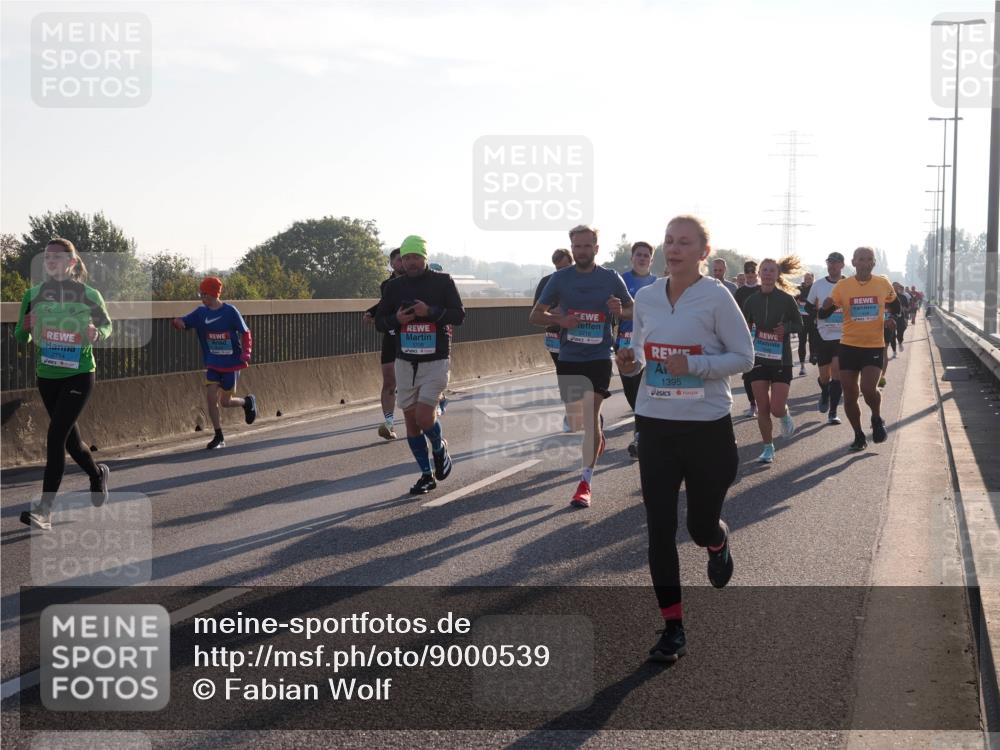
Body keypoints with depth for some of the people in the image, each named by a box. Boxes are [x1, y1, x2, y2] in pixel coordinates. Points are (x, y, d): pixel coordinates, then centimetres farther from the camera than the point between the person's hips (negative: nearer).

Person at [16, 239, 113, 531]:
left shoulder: (89, 295, -6)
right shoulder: (33, 295, 0)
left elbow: (106, 324, 9)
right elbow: (21, 338, 4)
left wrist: (97, 333, -14)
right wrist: (25, 327, -20)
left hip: (79, 374, -4)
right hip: (46, 375, 4)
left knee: (56, 435, -15)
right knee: (70, 437, 16)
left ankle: (44, 510, -15)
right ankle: (97, 474, 47)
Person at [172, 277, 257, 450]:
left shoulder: (230, 312, -12)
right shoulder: (201, 312, 1)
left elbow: (246, 333, -7)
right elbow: (184, 322, -4)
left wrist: (245, 355, -17)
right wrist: (178, 322, -29)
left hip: (231, 364, -4)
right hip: (213, 364, 4)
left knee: (225, 402, 2)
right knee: (211, 397, -7)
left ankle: (247, 402, 35)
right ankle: (219, 437, 6)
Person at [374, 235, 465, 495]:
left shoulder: (443, 282, -1)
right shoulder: (394, 286, 7)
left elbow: (459, 315, -5)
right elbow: (379, 321, 10)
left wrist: (430, 311, -19)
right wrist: (397, 319, -12)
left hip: (436, 361, -4)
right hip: (405, 363, 4)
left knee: (424, 417, -15)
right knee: (411, 420, 4)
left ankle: (440, 449, 17)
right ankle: (427, 475, 16)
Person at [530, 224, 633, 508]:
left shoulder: (611, 278, -1)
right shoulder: (560, 279, 1)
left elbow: (635, 310, 9)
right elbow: (535, 315, 4)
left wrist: (620, 311, -15)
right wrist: (559, 319, -16)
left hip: (599, 357, -3)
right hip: (568, 358, 3)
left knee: (591, 413, -14)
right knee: (575, 421, 10)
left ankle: (585, 484, -11)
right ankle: (597, 437, 46)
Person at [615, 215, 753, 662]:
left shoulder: (716, 297, -10)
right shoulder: (645, 298, 4)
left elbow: (744, 357, -7)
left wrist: (694, 365, -20)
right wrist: (632, 361, -7)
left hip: (707, 427, -3)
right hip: (655, 424, 4)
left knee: (701, 526, 8)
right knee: (659, 530, 0)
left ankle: (718, 544, 48)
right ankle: (673, 629, 9)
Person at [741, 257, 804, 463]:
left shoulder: (786, 299, -5)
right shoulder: (752, 301, 2)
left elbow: (800, 326, 2)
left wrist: (787, 328, -18)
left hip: (781, 361, -2)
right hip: (759, 359, 2)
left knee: (776, 409, -9)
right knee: (763, 409, 1)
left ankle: (785, 415, 28)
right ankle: (768, 448, 16)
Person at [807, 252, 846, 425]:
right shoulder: (818, 285, 3)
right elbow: (809, 308, 14)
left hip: (842, 337, -2)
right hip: (823, 336, 2)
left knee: (836, 374, -10)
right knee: (824, 376, 8)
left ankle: (832, 413, -3)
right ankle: (824, 394, 42)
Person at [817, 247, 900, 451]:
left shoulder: (883, 284, 0)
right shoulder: (842, 286, -3)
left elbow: (895, 307, 18)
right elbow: (823, 315, -1)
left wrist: (894, 320, 0)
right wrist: (825, 307, -23)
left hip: (874, 346, -1)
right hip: (848, 346, 1)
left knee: (868, 389, -19)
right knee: (849, 395, 4)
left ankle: (877, 419, 13)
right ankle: (859, 436, 23)